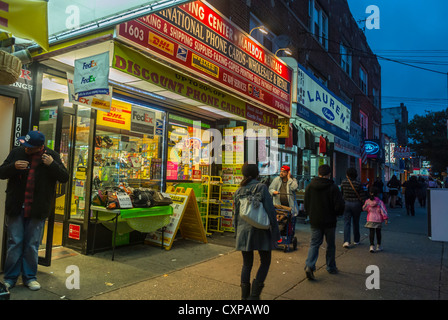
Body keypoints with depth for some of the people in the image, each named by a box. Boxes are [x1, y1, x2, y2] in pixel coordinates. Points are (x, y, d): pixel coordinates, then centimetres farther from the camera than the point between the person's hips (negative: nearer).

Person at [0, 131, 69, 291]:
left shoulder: (52, 156, -3)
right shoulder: (16, 152, 1)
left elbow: (64, 177, -4)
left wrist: (52, 164, -20)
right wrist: (14, 166, -16)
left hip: (37, 209, -1)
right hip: (16, 207, 1)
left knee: (32, 244, 9)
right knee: (14, 243, 8)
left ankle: (29, 277, 23)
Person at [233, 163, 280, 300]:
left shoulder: (238, 191, 4)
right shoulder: (261, 187, -10)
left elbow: (236, 214, 10)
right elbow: (270, 210, -12)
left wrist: (237, 233, 21)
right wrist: (275, 231, -4)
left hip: (244, 231, 4)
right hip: (260, 231, -4)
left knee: (247, 264, 15)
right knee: (265, 261, 12)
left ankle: (245, 295, 21)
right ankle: (254, 294, 6)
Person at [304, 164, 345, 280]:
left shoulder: (310, 186, -2)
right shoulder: (333, 187, -14)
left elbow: (306, 204, 4)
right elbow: (340, 205, -13)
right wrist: (337, 214, 8)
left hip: (315, 221, 2)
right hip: (329, 221, -2)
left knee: (314, 244, 8)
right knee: (330, 245, 15)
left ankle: (309, 265, -10)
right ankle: (331, 267, 28)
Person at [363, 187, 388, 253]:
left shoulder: (367, 201, -4)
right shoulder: (380, 202, -7)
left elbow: (364, 209, 7)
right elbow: (383, 210, -10)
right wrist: (385, 218, -8)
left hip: (370, 219, 0)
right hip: (379, 219, 0)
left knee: (371, 232, 3)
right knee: (378, 232, 13)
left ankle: (372, 246, -3)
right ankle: (378, 246, 24)